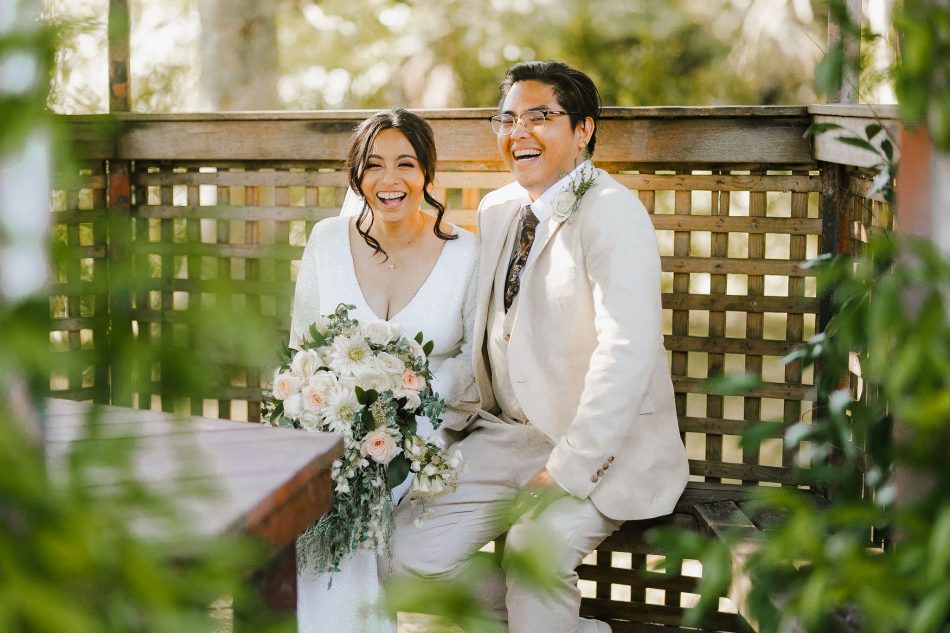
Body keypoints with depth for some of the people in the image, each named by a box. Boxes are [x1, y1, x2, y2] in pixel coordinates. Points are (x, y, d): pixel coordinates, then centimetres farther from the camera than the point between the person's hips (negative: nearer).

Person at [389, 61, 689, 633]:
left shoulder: (611, 213, -14)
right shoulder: (495, 211, 10)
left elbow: (628, 351, -24)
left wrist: (566, 470, -26)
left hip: (604, 448, -7)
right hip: (509, 434, 8)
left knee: (536, 543, -32)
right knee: (410, 546, -5)